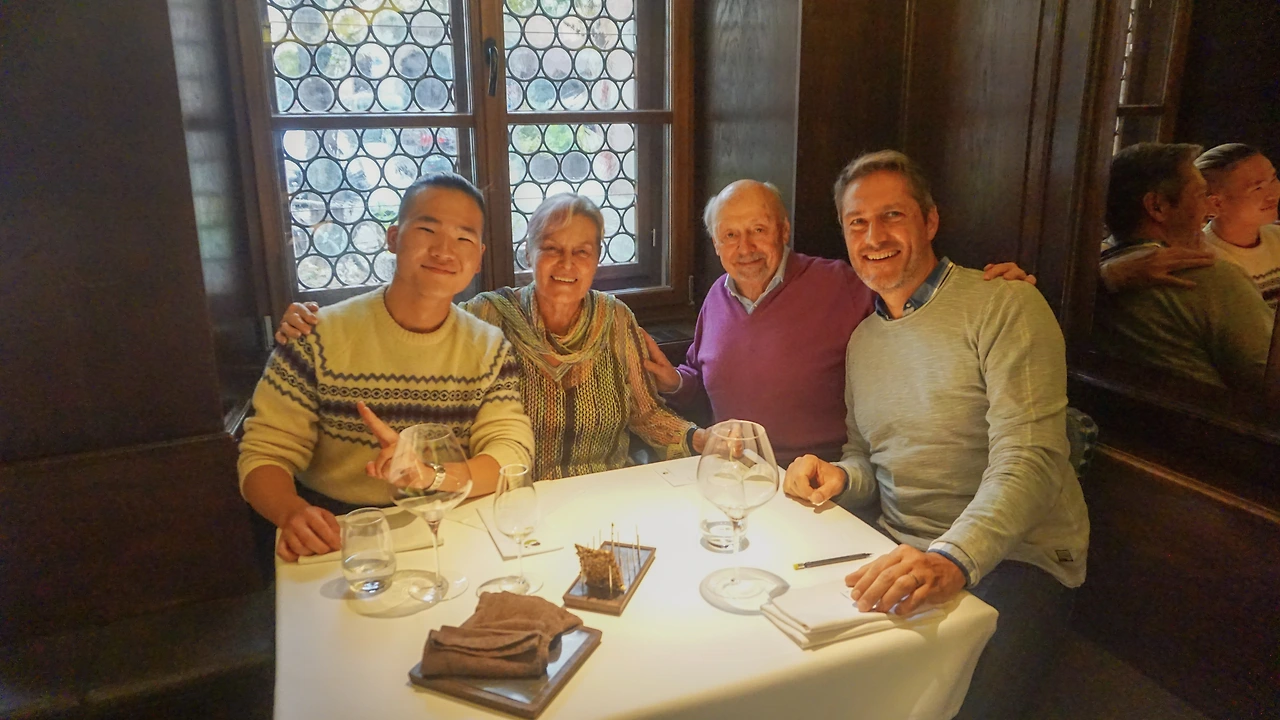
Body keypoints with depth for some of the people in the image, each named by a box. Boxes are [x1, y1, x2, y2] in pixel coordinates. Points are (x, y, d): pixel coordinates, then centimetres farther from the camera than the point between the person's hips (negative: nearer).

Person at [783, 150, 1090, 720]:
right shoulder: (863, 339, 14)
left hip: (1014, 557, -5)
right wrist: (838, 477, -5)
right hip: (901, 554, 6)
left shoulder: (1005, 307, -9)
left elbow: (1029, 462, -20)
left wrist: (953, 559, -34)